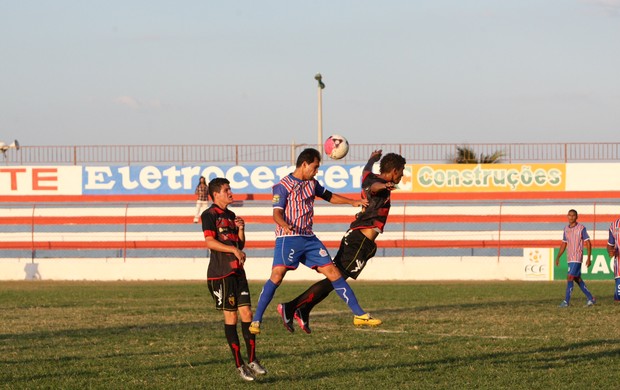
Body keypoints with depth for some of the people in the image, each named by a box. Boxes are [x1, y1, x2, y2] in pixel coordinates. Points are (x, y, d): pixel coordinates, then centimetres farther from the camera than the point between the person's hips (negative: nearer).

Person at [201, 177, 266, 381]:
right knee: (230, 317, -3)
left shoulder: (230, 215, 18)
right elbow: (210, 242, -18)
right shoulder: (209, 215, -5)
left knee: (247, 313, 0)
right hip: (220, 273, -7)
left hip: (237, 271, 7)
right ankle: (239, 365, 1)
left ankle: (252, 361, 6)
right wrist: (234, 250, -22)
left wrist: (241, 229, 4)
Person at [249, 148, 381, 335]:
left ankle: (359, 314, 7)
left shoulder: (312, 184, 15)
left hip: (309, 238, 7)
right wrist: (285, 225, -39)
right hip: (288, 238, -6)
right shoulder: (283, 186, -7)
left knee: (333, 272, 1)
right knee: (277, 275, -21)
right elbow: (277, 213, -17)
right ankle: (256, 321, -15)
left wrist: (353, 202, 27)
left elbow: (329, 196, 33)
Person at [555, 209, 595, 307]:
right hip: (570, 258, 7)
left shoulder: (581, 228, -8)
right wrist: (558, 257, 14)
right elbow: (564, 244, 19)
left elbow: (588, 243, -7)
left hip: (577, 258, -7)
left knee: (570, 278, -13)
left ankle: (566, 301, -12)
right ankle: (590, 298, 20)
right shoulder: (566, 229, 11)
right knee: (577, 279, 11)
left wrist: (589, 258, -13)